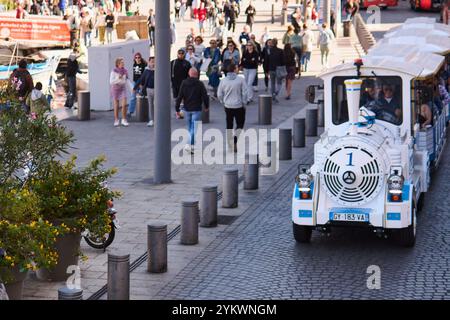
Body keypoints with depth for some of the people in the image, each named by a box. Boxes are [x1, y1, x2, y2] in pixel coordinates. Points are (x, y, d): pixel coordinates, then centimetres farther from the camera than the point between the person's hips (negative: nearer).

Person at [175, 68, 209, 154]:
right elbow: (205, 96, -6)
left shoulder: (184, 83, 0)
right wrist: (206, 106, 10)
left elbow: (179, 97, -3)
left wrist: (177, 109, 2)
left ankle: (192, 145, 21)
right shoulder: (200, 84, -7)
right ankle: (190, 144, -16)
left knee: (190, 127, 16)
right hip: (196, 109, -3)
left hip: (187, 109, 3)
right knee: (195, 127, -4)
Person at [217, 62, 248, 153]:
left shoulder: (223, 81, -3)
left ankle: (230, 147, 15)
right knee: (240, 124, 12)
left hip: (228, 106, 3)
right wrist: (244, 103, 3)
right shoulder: (241, 80, -10)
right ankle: (235, 138, -16)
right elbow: (244, 93, -10)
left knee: (229, 126, 12)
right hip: (239, 106, -3)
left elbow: (219, 94, 0)